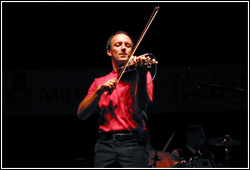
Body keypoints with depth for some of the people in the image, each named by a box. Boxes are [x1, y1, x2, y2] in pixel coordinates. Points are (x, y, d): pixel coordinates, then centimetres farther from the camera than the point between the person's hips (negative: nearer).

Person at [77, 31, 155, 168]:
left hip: (132, 142, -2)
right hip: (105, 143, 2)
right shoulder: (100, 82, 21)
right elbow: (81, 114, 8)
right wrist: (99, 91, -6)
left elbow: (142, 105, -7)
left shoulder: (141, 74, 12)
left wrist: (142, 75, -23)